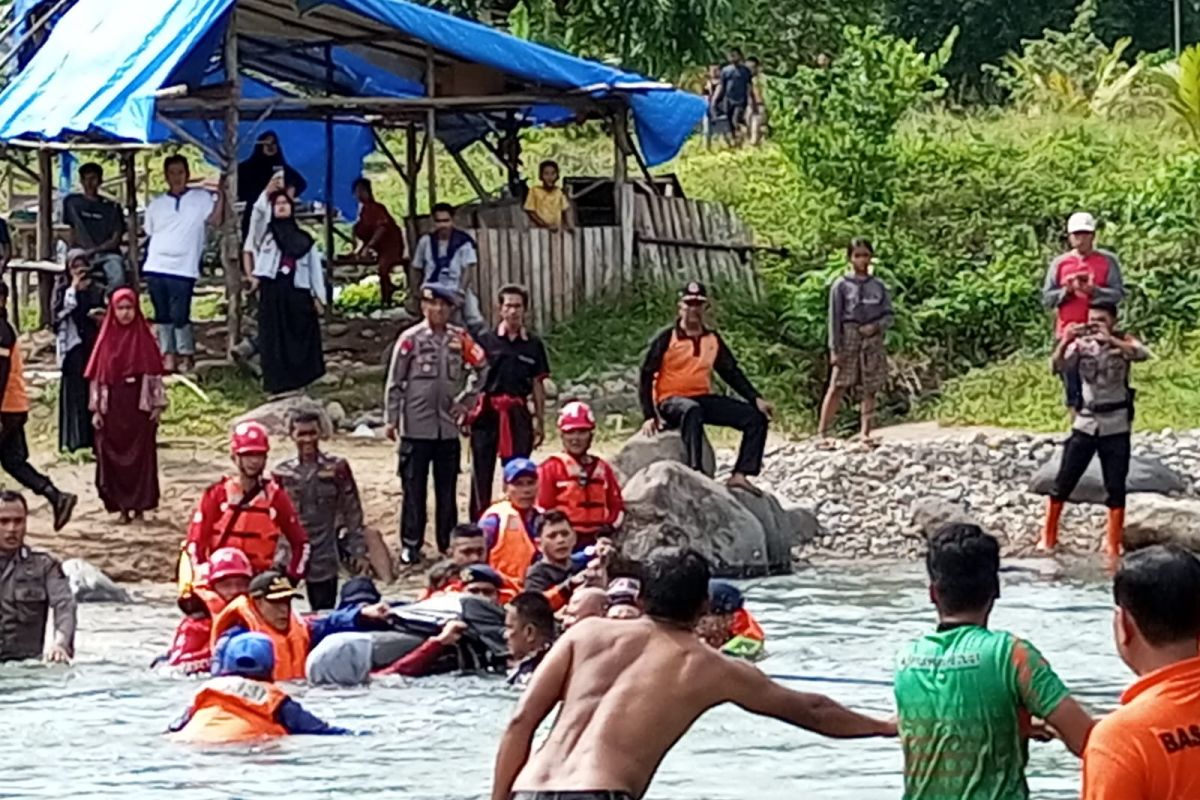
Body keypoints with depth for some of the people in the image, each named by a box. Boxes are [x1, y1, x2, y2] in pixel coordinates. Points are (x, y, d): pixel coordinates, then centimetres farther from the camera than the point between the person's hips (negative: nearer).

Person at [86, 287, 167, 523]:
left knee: (140, 454, 1)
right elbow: (96, 376, 4)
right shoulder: (107, 338, 4)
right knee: (113, 455, 1)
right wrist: (96, 409, -1)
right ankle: (121, 504, 7)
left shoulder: (143, 338, 1)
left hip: (139, 406, -1)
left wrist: (157, 404, -3)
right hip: (112, 406, 1)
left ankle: (139, 503, 7)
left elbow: (154, 373, 2)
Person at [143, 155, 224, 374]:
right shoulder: (156, 204, 16)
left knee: (179, 315, -8)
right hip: (156, 267, 4)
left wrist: (221, 195, -15)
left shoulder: (201, 198, 7)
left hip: (183, 268, -4)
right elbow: (150, 234, 17)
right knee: (162, 315, 5)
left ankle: (186, 354, 7)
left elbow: (215, 220, -7)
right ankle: (168, 354, 12)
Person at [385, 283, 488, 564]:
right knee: (414, 488, 0)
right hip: (416, 427, -3)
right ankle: (411, 544, 6)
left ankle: (448, 543, 16)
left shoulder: (459, 339, 5)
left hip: (448, 427, 3)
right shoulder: (410, 339, -4)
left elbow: (481, 368, 18)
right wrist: (391, 419, -5)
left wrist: (467, 399, 10)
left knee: (447, 489, 9)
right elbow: (395, 382, -2)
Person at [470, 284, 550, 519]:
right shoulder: (486, 341, 2)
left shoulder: (533, 345, 8)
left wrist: (540, 422, 9)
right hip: (487, 412, -2)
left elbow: (538, 386, 11)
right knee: (482, 472, 0)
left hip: (518, 415, 2)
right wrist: (465, 412, -5)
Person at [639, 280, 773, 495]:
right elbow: (647, 377, -7)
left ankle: (739, 475, -15)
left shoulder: (713, 340, 9)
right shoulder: (666, 339, -7)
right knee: (692, 410, -42)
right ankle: (696, 475, -50)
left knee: (755, 418, -8)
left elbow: (732, 373, 14)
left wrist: (756, 399, 1)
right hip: (671, 402, -6)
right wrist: (650, 416, -16)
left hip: (703, 399, 6)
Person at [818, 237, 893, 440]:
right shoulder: (841, 285, 0)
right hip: (849, 341, -3)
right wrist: (835, 349, -8)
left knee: (870, 390, 2)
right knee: (838, 387, -8)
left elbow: (888, 315, 8)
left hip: (873, 343, 3)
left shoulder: (878, 286, 8)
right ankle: (822, 432, -8)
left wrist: (876, 326, -13)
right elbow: (834, 318, -3)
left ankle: (865, 433, 5)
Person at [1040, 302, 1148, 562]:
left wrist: (1110, 340, -38)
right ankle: (1048, 537, 13)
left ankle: (1113, 545, 9)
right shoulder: (1081, 344, -1)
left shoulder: (1123, 341, -5)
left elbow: (1142, 354, -26)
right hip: (1085, 423, 1)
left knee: (1116, 488, 1)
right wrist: (1065, 342, -31)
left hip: (1115, 426, -1)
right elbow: (1058, 366, -14)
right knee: (1063, 482, 3)